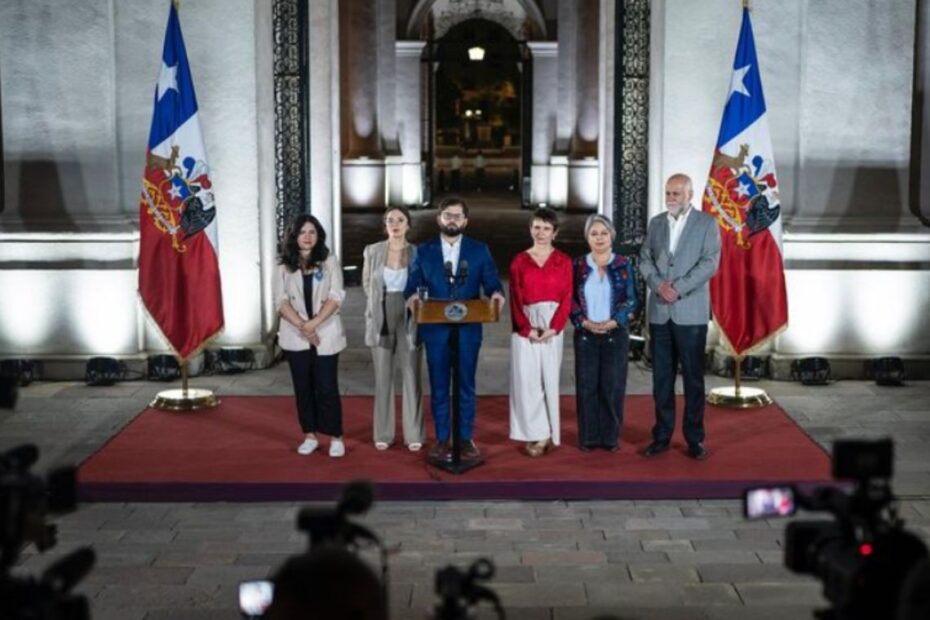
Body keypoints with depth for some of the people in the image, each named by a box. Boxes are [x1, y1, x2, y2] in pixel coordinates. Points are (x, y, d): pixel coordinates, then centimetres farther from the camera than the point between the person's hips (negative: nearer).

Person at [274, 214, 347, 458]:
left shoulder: (329, 261, 2)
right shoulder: (284, 265, 5)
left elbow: (335, 297, -5)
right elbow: (281, 301, -2)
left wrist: (313, 323, -16)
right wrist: (302, 326, -15)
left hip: (326, 334, -2)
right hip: (295, 335, 2)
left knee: (327, 388, -3)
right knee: (303, 387, 7)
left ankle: (336, 437, 6)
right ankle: (310, 436, 17)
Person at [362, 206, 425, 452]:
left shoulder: (418, 253, -3)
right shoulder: (372, 251, 1)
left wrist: (412, 304, 0)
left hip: (409, 320, -1)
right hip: (381, 320, 1)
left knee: (412, 377, 2)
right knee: (383, 378, 6)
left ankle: (414, 434, 9)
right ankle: (383, 434, 13)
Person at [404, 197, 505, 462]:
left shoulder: (479, 250, 6)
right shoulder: (424, 251, 6)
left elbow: (490, 281, 0)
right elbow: (413, 284, 1)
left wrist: (496, 293, -23)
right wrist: (412, 296, -21)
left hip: (468, 329, 0)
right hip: (435, 329, 0)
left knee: (466, 385, 6)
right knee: (438, 386, 6)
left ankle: (466, 438, 15)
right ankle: (441, 439, 14)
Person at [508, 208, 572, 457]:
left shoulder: (563, 261, 6)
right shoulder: (519, 260, 7)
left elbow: (567, 298, 1)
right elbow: (515, 299, 3)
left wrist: (553, 327, -11)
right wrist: (527, 329, -9)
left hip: (552, 326, 0)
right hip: (524, 328, 1)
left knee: (549, 377, 1)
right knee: (527, 378, -3)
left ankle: (545, 434, 9)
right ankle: (537, 433, 5)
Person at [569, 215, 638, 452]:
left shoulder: (623, 265, 2)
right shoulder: (578, 265, 5)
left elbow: (631, 300, -1)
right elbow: (570, 299, 3)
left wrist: (613, 322, -13)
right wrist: (584, 322, -11)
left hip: (615, 334, -1)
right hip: (585, 334, 1)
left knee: (612, 386, 1)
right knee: (586, 385, 1)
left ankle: (611, 437, 10)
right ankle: (588, 437, 9)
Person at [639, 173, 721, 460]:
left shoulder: (707, 223, 0)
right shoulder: (656, 223, 12)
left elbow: (710, 263, -9)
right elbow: (645, 259, 7)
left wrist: (679, 288, -17)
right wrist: (658, 284, -11)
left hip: (691, 312, -3)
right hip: (659, 312, 3)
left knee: (693, 377, 2)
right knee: (661, 377, 6)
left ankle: (694, 437, 10)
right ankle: (662, 435, 13)